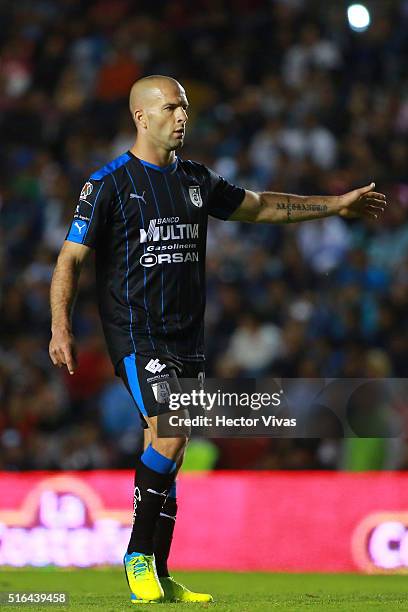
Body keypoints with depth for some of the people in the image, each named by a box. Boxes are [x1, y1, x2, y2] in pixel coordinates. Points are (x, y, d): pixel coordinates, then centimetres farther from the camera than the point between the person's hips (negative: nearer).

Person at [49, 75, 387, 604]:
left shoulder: (196, 180, 13)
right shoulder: (110, 184, -5)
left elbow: (260, 206, 26)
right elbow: (70, 258, -4)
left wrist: (335, 204, 25)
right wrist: (61, 327, -16)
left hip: (187, 338, 6)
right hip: (137, 337, -6)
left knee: (169, 457, 6)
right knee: (167, 438, -21)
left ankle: (158, 578, 11)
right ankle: (139, 556, -8)